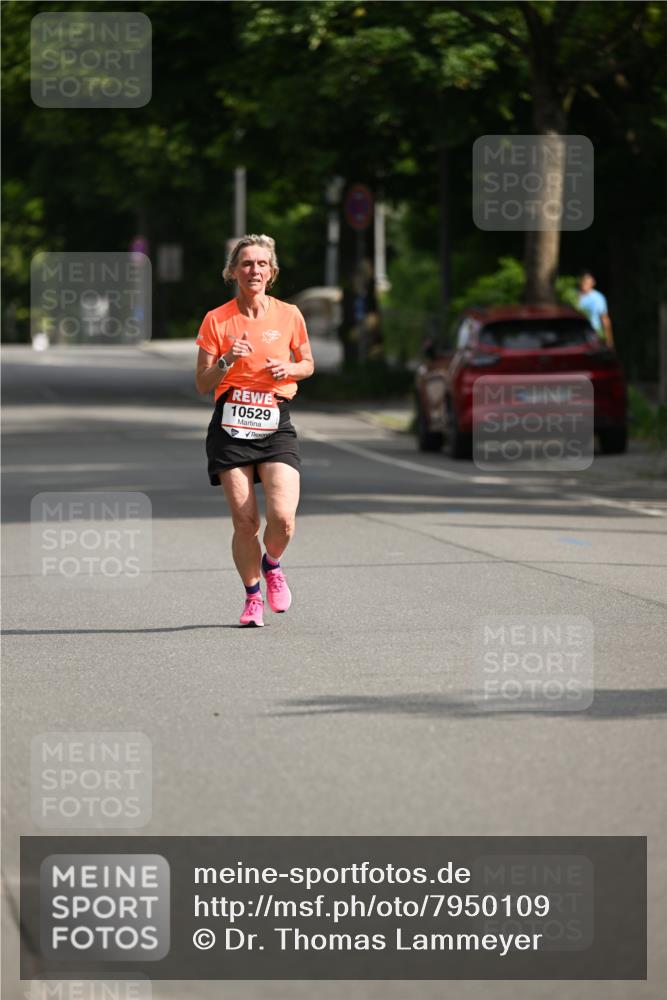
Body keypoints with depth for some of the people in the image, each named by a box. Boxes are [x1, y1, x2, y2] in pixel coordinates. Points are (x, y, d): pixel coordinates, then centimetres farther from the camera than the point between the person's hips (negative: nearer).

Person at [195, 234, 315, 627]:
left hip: (276, 426, 0)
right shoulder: (216, 320, 1)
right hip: (231, 427, 0)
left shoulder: (289, 315, 4)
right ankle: (253, 596, 18)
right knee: (245, 521, -4)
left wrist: (290, 368, -4)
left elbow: (308, 364, 18)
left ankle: (272, 564, 18)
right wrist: (226, 361, -16)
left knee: (283, 517, -15)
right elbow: (202, 385, 3)